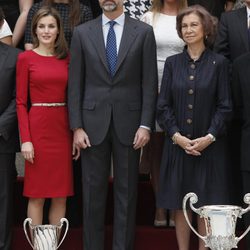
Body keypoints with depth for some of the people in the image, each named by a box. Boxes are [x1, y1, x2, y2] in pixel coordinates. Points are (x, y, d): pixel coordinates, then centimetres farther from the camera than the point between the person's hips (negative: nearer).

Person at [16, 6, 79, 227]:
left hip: (62, 129, 3)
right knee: (37, 194, 1)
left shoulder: (66, 58, 9)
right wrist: (25, 139, -10)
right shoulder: (26, 58, 0)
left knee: (61, 195, 6)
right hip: (38, 128, -3)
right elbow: (21, 102, -2)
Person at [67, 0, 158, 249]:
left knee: (126, 191, 5)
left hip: (128, 123, 0)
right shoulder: (82, 32, 5)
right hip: (93, 123, 1)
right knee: (93, 191, 4)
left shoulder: (143, 32, 2)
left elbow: (149, 82, 0)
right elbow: (75, 83, 3)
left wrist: (146, 125, -6)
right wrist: (76, 127, -3)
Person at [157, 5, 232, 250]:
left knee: (206, 206, 2)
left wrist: (210, 137, -12)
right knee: (180, 205, 4)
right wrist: (177, 135, -9)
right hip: (177, 144, 2)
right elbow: (163, 105, 4)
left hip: (209, 145, -2)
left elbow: (225, 106, -1)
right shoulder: (172, 63, 6)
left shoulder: (218, 63, 0)